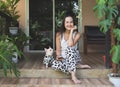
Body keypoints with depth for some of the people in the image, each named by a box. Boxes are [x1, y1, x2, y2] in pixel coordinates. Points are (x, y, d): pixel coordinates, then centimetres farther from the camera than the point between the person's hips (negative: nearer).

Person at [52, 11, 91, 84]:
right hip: (64, 59, 1)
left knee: (69, 49, -36)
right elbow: (58, 49, -4)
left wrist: (71, 31, -18)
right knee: (55, 64, -34)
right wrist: (59, 56, -25)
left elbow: (70, 44, -25)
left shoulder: (77, 34, -7)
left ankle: (73, 76, -41)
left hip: (74, 58, -1)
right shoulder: (59, 34, -2)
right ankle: (78, 66, -18)